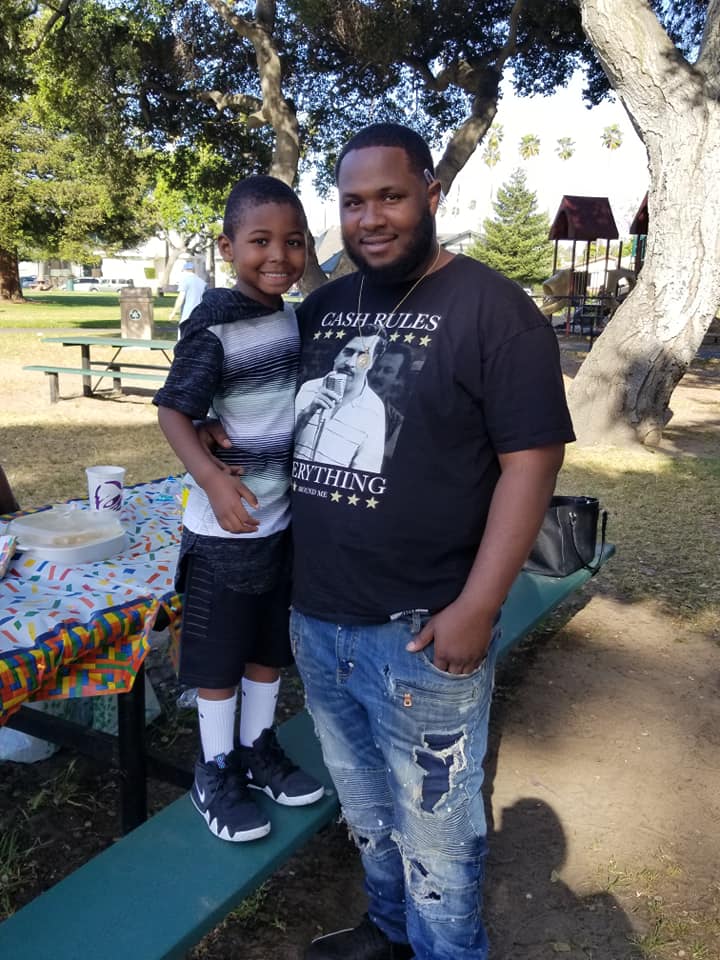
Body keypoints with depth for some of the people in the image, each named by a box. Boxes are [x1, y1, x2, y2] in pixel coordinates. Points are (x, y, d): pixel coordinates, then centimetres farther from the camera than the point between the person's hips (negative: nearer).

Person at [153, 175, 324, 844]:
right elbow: (173, 412, -18)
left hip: (288, 520, 7)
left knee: (270, 647, 20)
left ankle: (258, 749, 40)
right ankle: (214, 773, 29)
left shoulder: (295, 319, 3)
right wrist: (211, 479, -31)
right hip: (228, 526, -6)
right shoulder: (214, 327, -18)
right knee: (220, 657, 10)